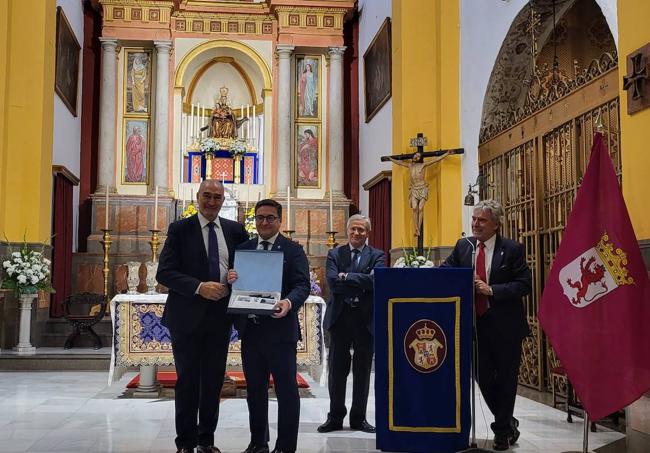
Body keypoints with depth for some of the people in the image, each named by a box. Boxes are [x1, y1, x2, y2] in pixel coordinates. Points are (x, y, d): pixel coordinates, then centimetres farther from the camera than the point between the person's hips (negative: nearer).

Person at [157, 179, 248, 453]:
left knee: (214, 380, 10)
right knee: (188, 380, 5)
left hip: (220, 316, 3)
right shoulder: (180, 229, -3)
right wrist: (199, 287, -21)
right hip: (187, 316, -3)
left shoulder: (235, 230, 7)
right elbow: (164, 272, -9)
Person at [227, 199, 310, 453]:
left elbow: (302, 285, -11)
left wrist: (289, 302, -31)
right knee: (255, 389, 15)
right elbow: (235, 285, 12)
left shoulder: (293, 250, -1)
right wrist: (230, 279, -12)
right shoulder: (242, 249, 13)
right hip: (250, 329, 5)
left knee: (286, 389, 0)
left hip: (280, 329, -5)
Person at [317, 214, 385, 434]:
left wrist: (346, 276, -12)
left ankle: (358, 417, 20)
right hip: (340, 317, 0)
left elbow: (375, 280, -14)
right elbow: (333, 282, -9)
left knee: (362, 370, 8)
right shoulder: (335, 254, 7)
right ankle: (335, 417, 17)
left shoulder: (377, 256, 5)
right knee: (337, 369, 5)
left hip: (366, 318, 0)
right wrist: (361, 283, -13)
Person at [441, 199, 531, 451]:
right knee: (483, 377, 11)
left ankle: (502, 431, 25)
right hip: (476, 323, 4)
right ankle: (508, 424, 33)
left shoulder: (513, 250, -8)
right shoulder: (463, 247, 5)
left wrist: (491, 290, -21)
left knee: (505, 379, 8)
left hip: (505, 326, -4)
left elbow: (523, 285, -12)